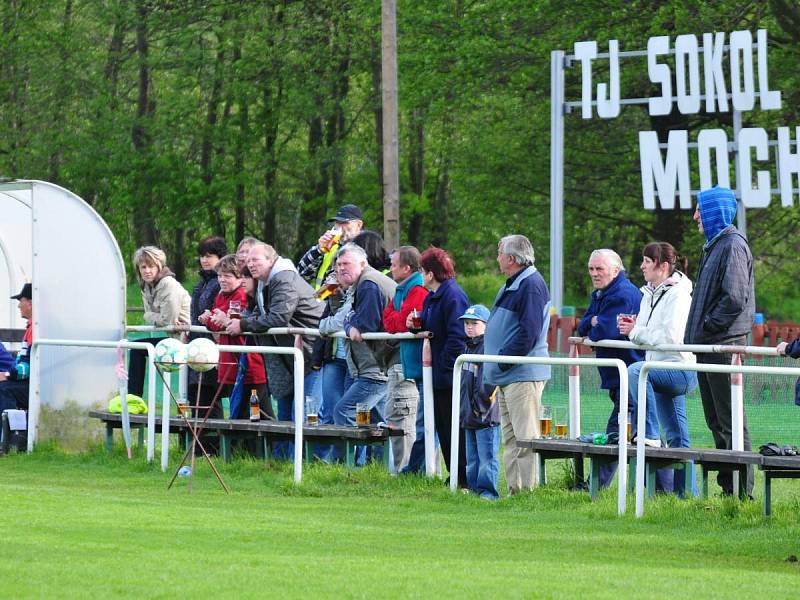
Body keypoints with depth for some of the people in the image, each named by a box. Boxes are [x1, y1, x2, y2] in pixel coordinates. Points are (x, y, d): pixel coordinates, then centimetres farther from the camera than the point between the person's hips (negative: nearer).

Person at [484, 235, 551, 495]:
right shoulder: (513, 285, 18)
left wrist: (504, 359, -18)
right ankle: (515, 490, 17)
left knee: (525, 437, -10)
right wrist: (495, 364, 14)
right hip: (508, 376, 11)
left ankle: (530, 490, -10)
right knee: (510, 438, 13)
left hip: (524, 375, -11)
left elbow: (529, 331, -22)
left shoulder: (531, 285, -15)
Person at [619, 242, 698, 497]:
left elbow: (670, 336, -22)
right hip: (663, 372, 9)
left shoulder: (678, 294, -12)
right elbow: (650, 333, 22)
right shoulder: (650, 294, 15)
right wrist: (633, 327, 0)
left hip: (681, 368, -9)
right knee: (676, 437, 11)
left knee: (636, 371, -33)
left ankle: (648, 435, -32)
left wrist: (636, 332, -14)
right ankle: (686, 492, 15)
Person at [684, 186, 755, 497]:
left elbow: (735, 298, -21)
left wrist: (708, 327, -15)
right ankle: (727, 485, 18)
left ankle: (741, 490, -7)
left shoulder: (733, 246, -12)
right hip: (708, 347, 10)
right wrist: (698, 332, 13)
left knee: (730, 419, -8)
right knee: (716, 420, 13)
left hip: (725, 344, -10)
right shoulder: (714, 245, 18)